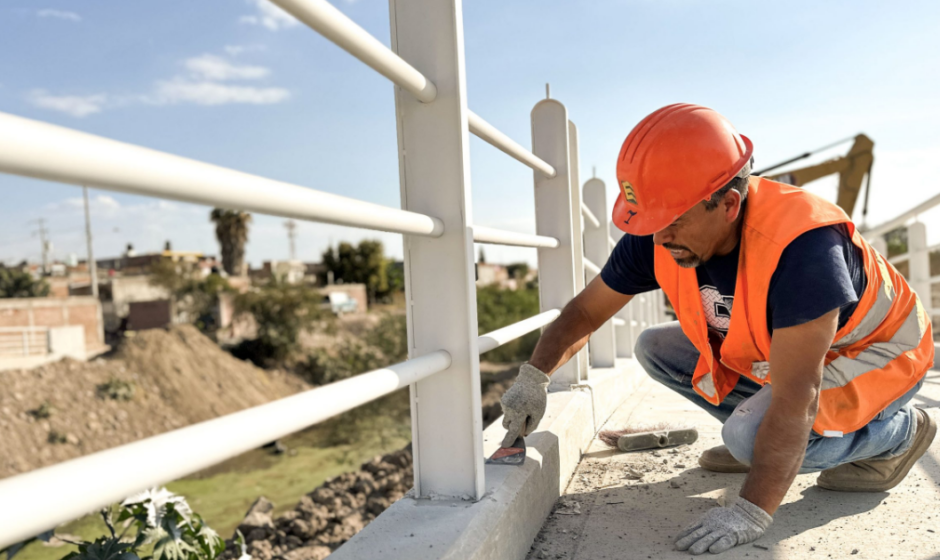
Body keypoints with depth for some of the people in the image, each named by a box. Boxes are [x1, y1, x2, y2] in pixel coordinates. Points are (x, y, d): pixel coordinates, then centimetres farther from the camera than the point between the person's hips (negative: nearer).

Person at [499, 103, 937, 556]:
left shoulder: (800, 247, -40)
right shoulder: (658, 238, -19)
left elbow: (794, 403, -38)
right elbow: (586, 310, -8)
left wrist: (753, 510, -36)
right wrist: (533, 378, -19)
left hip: (876, 354, -6)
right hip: (772, 349, 7)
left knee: (750, 435, -29)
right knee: (655, 349, -4)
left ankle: (898, 432, -1)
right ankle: (758, 440, 11)